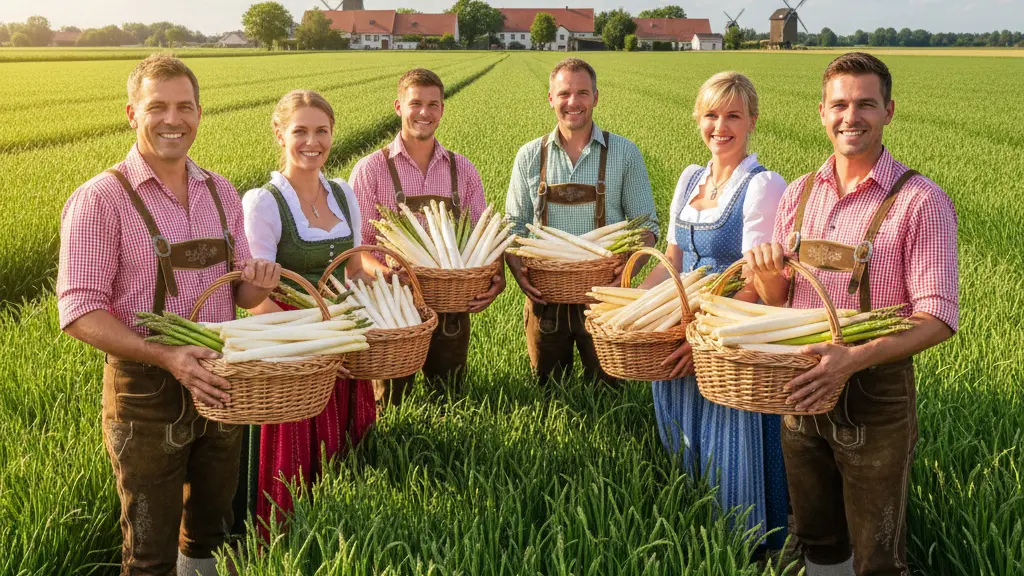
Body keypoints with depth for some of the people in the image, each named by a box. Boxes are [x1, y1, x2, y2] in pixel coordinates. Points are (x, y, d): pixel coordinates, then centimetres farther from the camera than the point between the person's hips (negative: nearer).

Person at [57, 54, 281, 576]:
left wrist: (256, 286, -10)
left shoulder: (221, 193, 6)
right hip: (147, 392, -5)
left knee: (211, 526, 20)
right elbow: (80, 312, -15)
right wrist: (166, 356, -27)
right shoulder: (100, 200, -11)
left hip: (221, 383, 5)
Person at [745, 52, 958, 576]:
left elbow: (937, 317, -17)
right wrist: (766, 271, -11)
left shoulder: (921, 201, -12)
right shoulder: (799, 194, 5)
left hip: (875, 395, -5)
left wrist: (854, 358, -32)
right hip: (801, 388, 5)